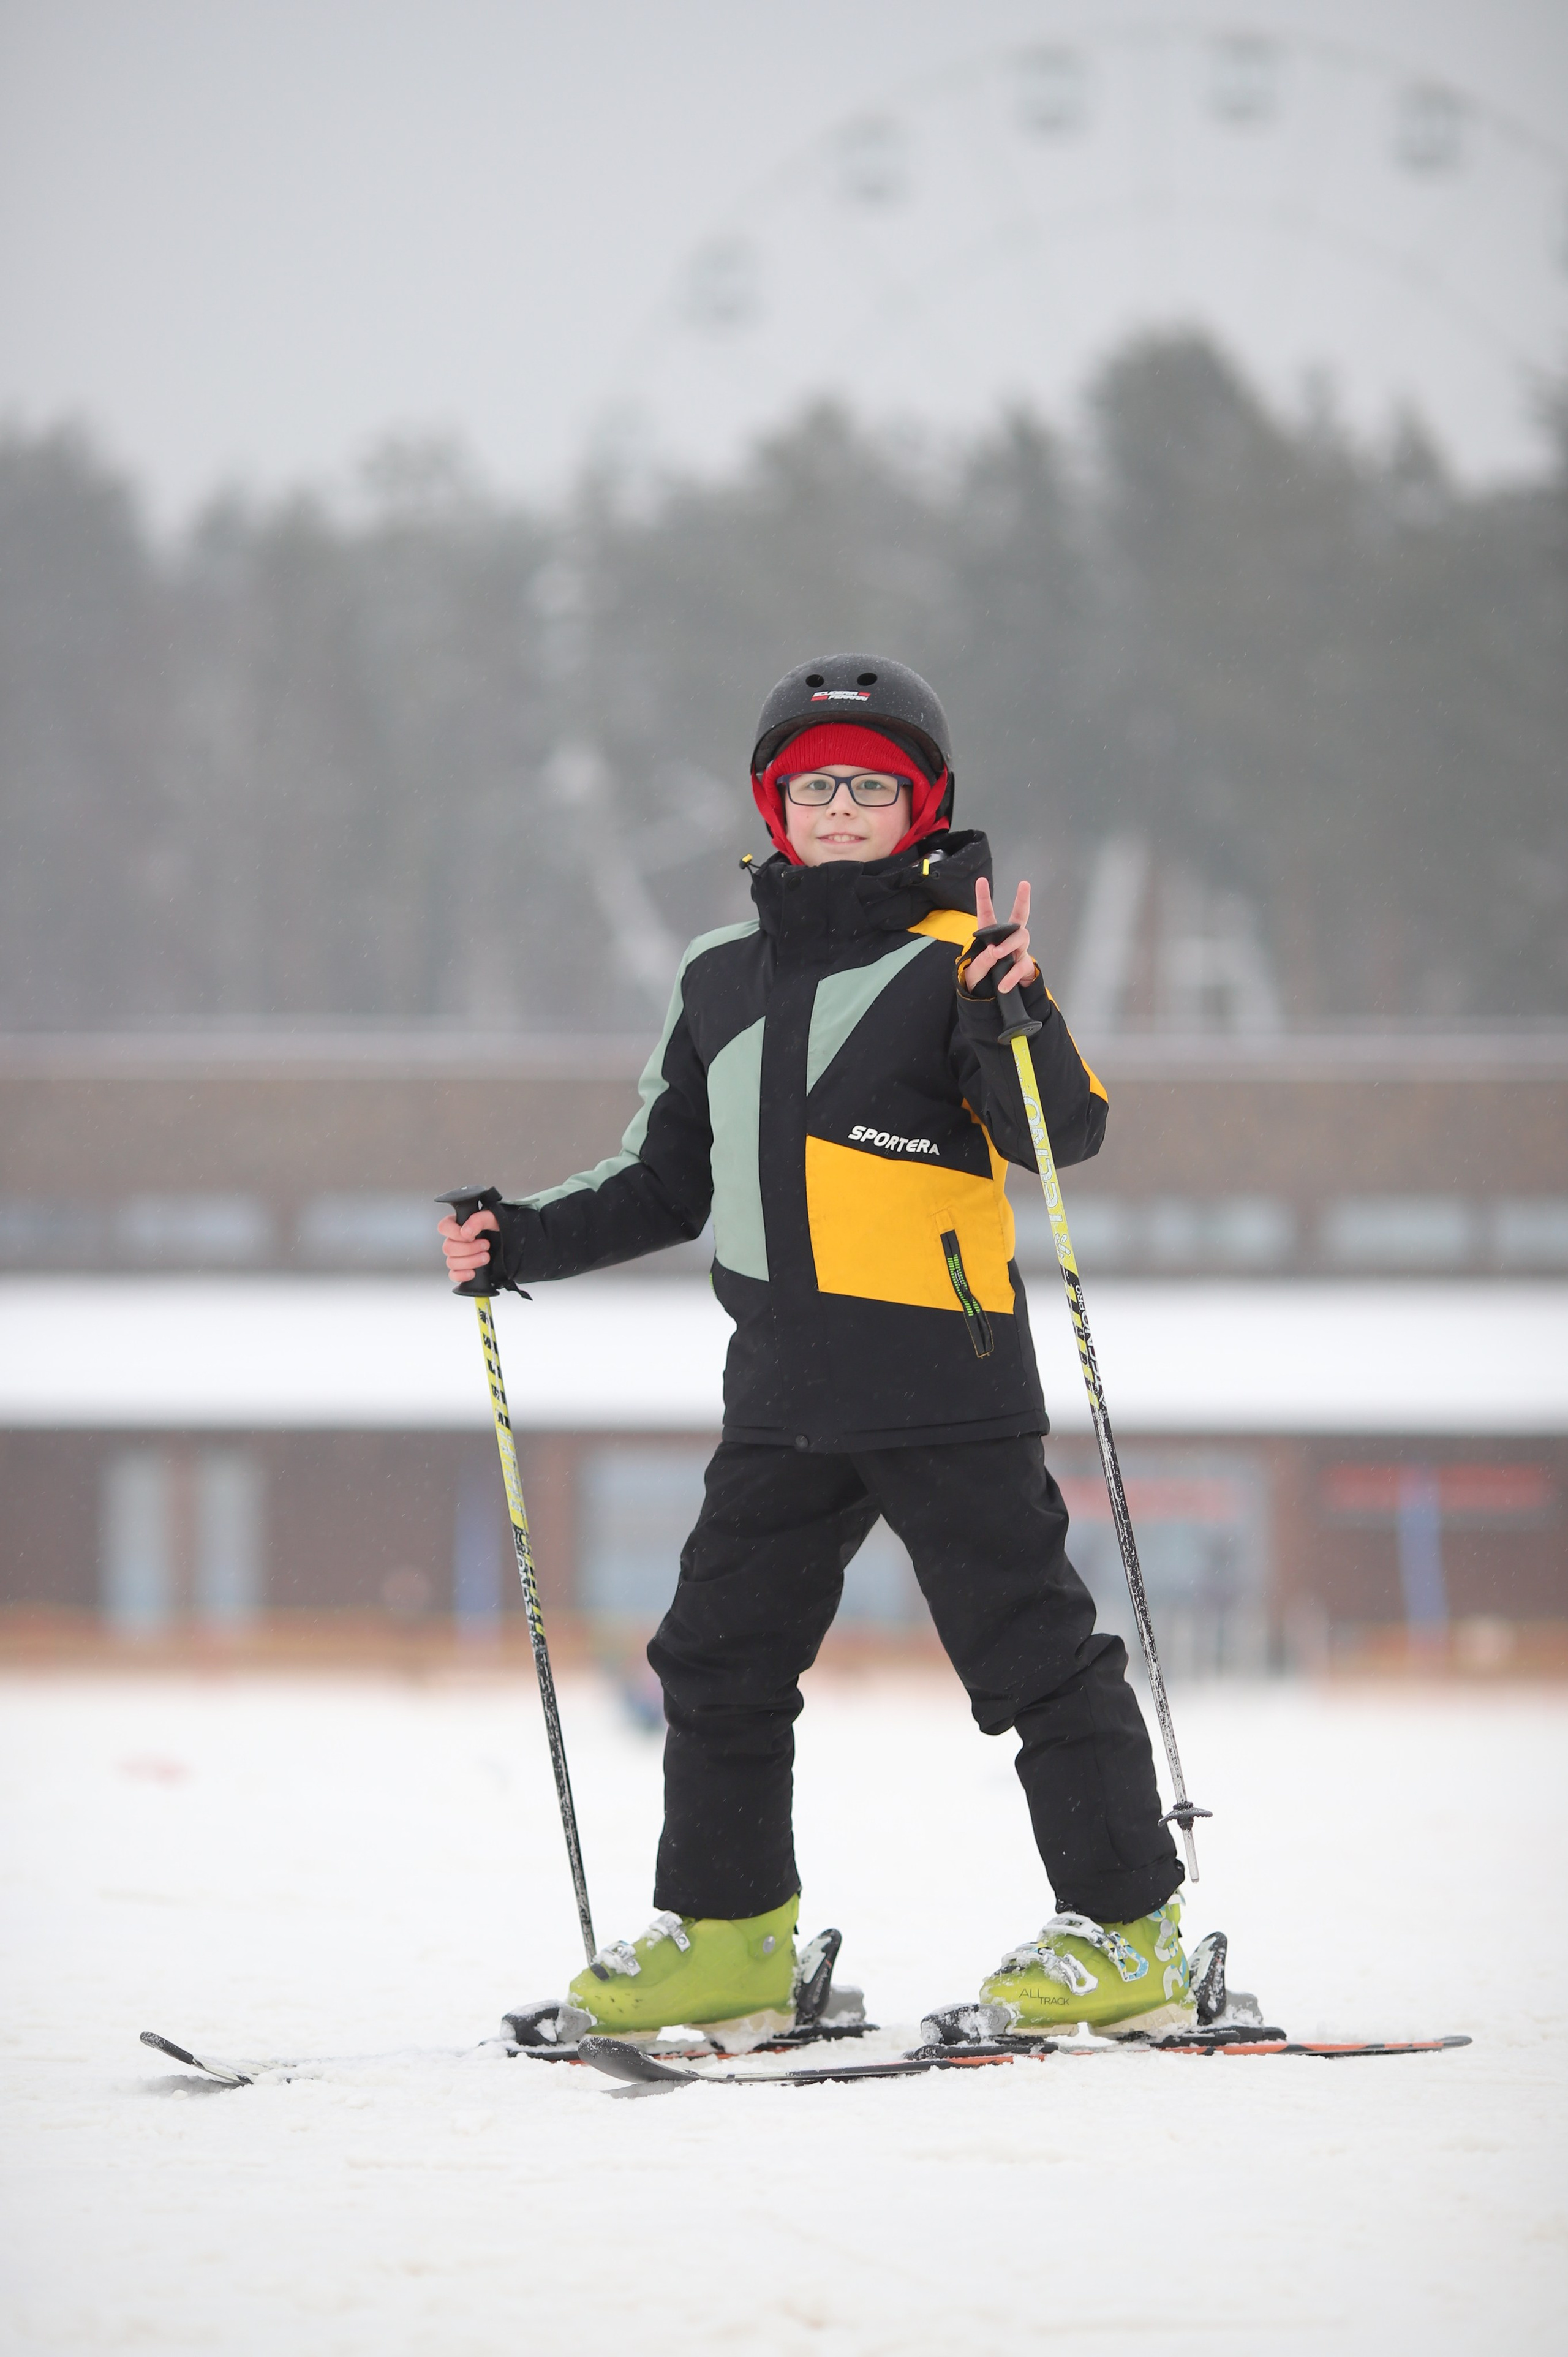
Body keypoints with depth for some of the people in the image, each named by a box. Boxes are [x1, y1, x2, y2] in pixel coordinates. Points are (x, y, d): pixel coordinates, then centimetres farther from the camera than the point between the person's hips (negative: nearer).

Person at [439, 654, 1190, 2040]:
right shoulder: (726, 983, 14)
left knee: (1032, 1654, -3)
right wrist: (527, 1241, 15)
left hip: (947, 1382, -7)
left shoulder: (952, 963, -5)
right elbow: (669, 1183, 23)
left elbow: (1064, 1134, -17)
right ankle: (727, 1932, 21)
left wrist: (1015, 1020, -33)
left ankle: (1127, 1933, 5)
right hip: (786, 1396, 7)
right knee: (719, 1658, 10)